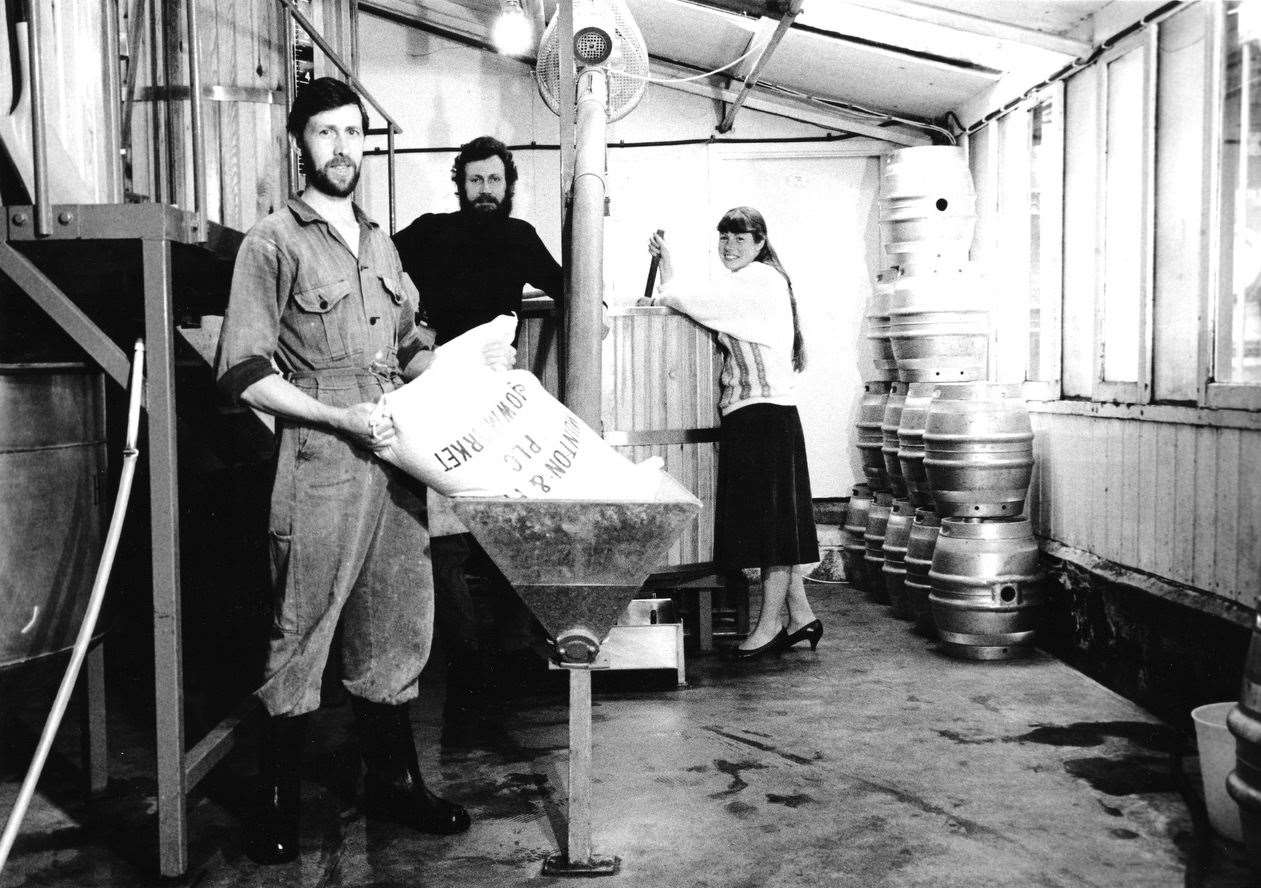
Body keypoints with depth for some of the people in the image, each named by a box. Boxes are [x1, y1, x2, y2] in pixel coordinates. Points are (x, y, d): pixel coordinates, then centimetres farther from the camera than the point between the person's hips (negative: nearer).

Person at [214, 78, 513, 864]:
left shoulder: (380, 242, 18)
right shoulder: (273, 244, -3)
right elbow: (244, 372, -9)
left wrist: (473, 361, 7)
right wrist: (341, 417, -16)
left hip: (395, 464, 7)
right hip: (321, 468, -6)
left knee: (398, 629, 12)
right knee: (302, 635, 1)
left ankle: (394, 781, 27)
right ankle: (279, 803, 16)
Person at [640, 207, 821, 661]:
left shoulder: (759, 279, -8)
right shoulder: (743, 285, 23)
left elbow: (698, 302, -16)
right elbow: (699, 309, 15)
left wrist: (663, 294, -1)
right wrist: (666, 266, 11)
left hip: (763, 415, -10)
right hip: (748, 416, 10)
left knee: (771, 520, -4)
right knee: (774, 522, 11)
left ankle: (770, 623, 2)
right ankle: (800, 615, 18)